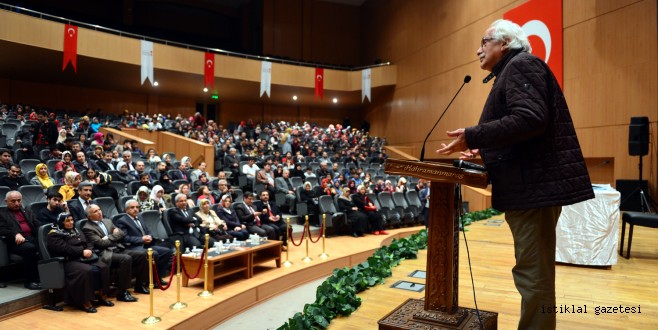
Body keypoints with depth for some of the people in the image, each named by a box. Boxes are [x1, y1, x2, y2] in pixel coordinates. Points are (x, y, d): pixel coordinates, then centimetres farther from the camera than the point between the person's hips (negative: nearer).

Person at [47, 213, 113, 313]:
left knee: (103, 267, -18)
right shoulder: (54, 234, 0)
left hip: (83, 257, 7)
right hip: (69, 261, -7)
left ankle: (100, 296, -8)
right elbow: (65, 248, -15)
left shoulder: (75, 230, 22)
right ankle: (85, 302, -25)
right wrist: (82, 252, -19)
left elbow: (85, 244, 15)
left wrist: (88, 251, -8)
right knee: (86, 271, -35)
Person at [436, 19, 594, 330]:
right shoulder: (511, 71, 24)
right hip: (531, 185, 11)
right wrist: (483, 150, 20)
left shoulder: (521, 64, -7)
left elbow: (530, 120, -23)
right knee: (535, 272, 18)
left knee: (534, 275, -5)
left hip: (535, 186, -11)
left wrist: (473, 136, -20)